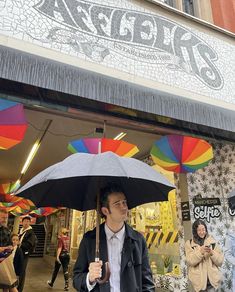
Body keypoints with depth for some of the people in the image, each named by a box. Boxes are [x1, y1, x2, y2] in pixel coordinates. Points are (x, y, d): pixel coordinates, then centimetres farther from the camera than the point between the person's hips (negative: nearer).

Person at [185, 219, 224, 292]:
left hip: (212, 279, 1)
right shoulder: (189, 243, -2)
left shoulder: (213, 242, 2)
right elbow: (190, 261, -11)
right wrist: (200, 252, -23)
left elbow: (220, 261, 1)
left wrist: (211, 253, -16)